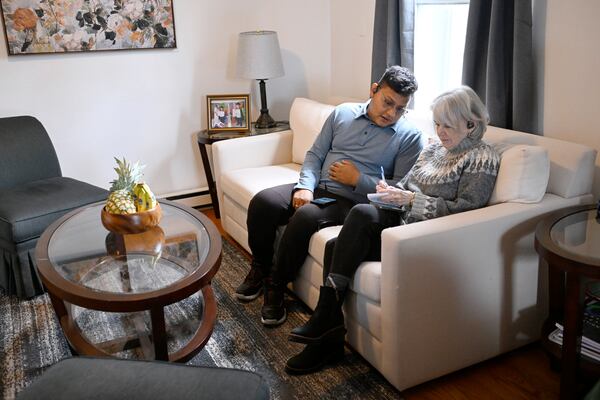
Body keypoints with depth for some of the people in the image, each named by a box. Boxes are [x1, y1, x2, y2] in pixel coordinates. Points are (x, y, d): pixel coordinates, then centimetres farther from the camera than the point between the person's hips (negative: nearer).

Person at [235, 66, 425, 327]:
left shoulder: (410, 136, -1)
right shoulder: (343, 113, 10)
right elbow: (315, 154, 11)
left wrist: (358, 179, -13)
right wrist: (305, 186, -7)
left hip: (352, 201, -4)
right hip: (316, 188, 5)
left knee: (305, 217, -33)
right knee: (262, 202, -19)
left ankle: (275, 286, -12)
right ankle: (260, 268, 5)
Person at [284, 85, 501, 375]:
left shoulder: (483, 158, -3)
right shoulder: (434, 148, 20)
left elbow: (462, 210, -13)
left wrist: (410, 199, -19)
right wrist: (391, 191, -1)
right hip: (402, 218, 7)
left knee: (362, 214, -29)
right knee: (340, 246, -21)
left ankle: (324, 317, -23)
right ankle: (328, 335, -15)